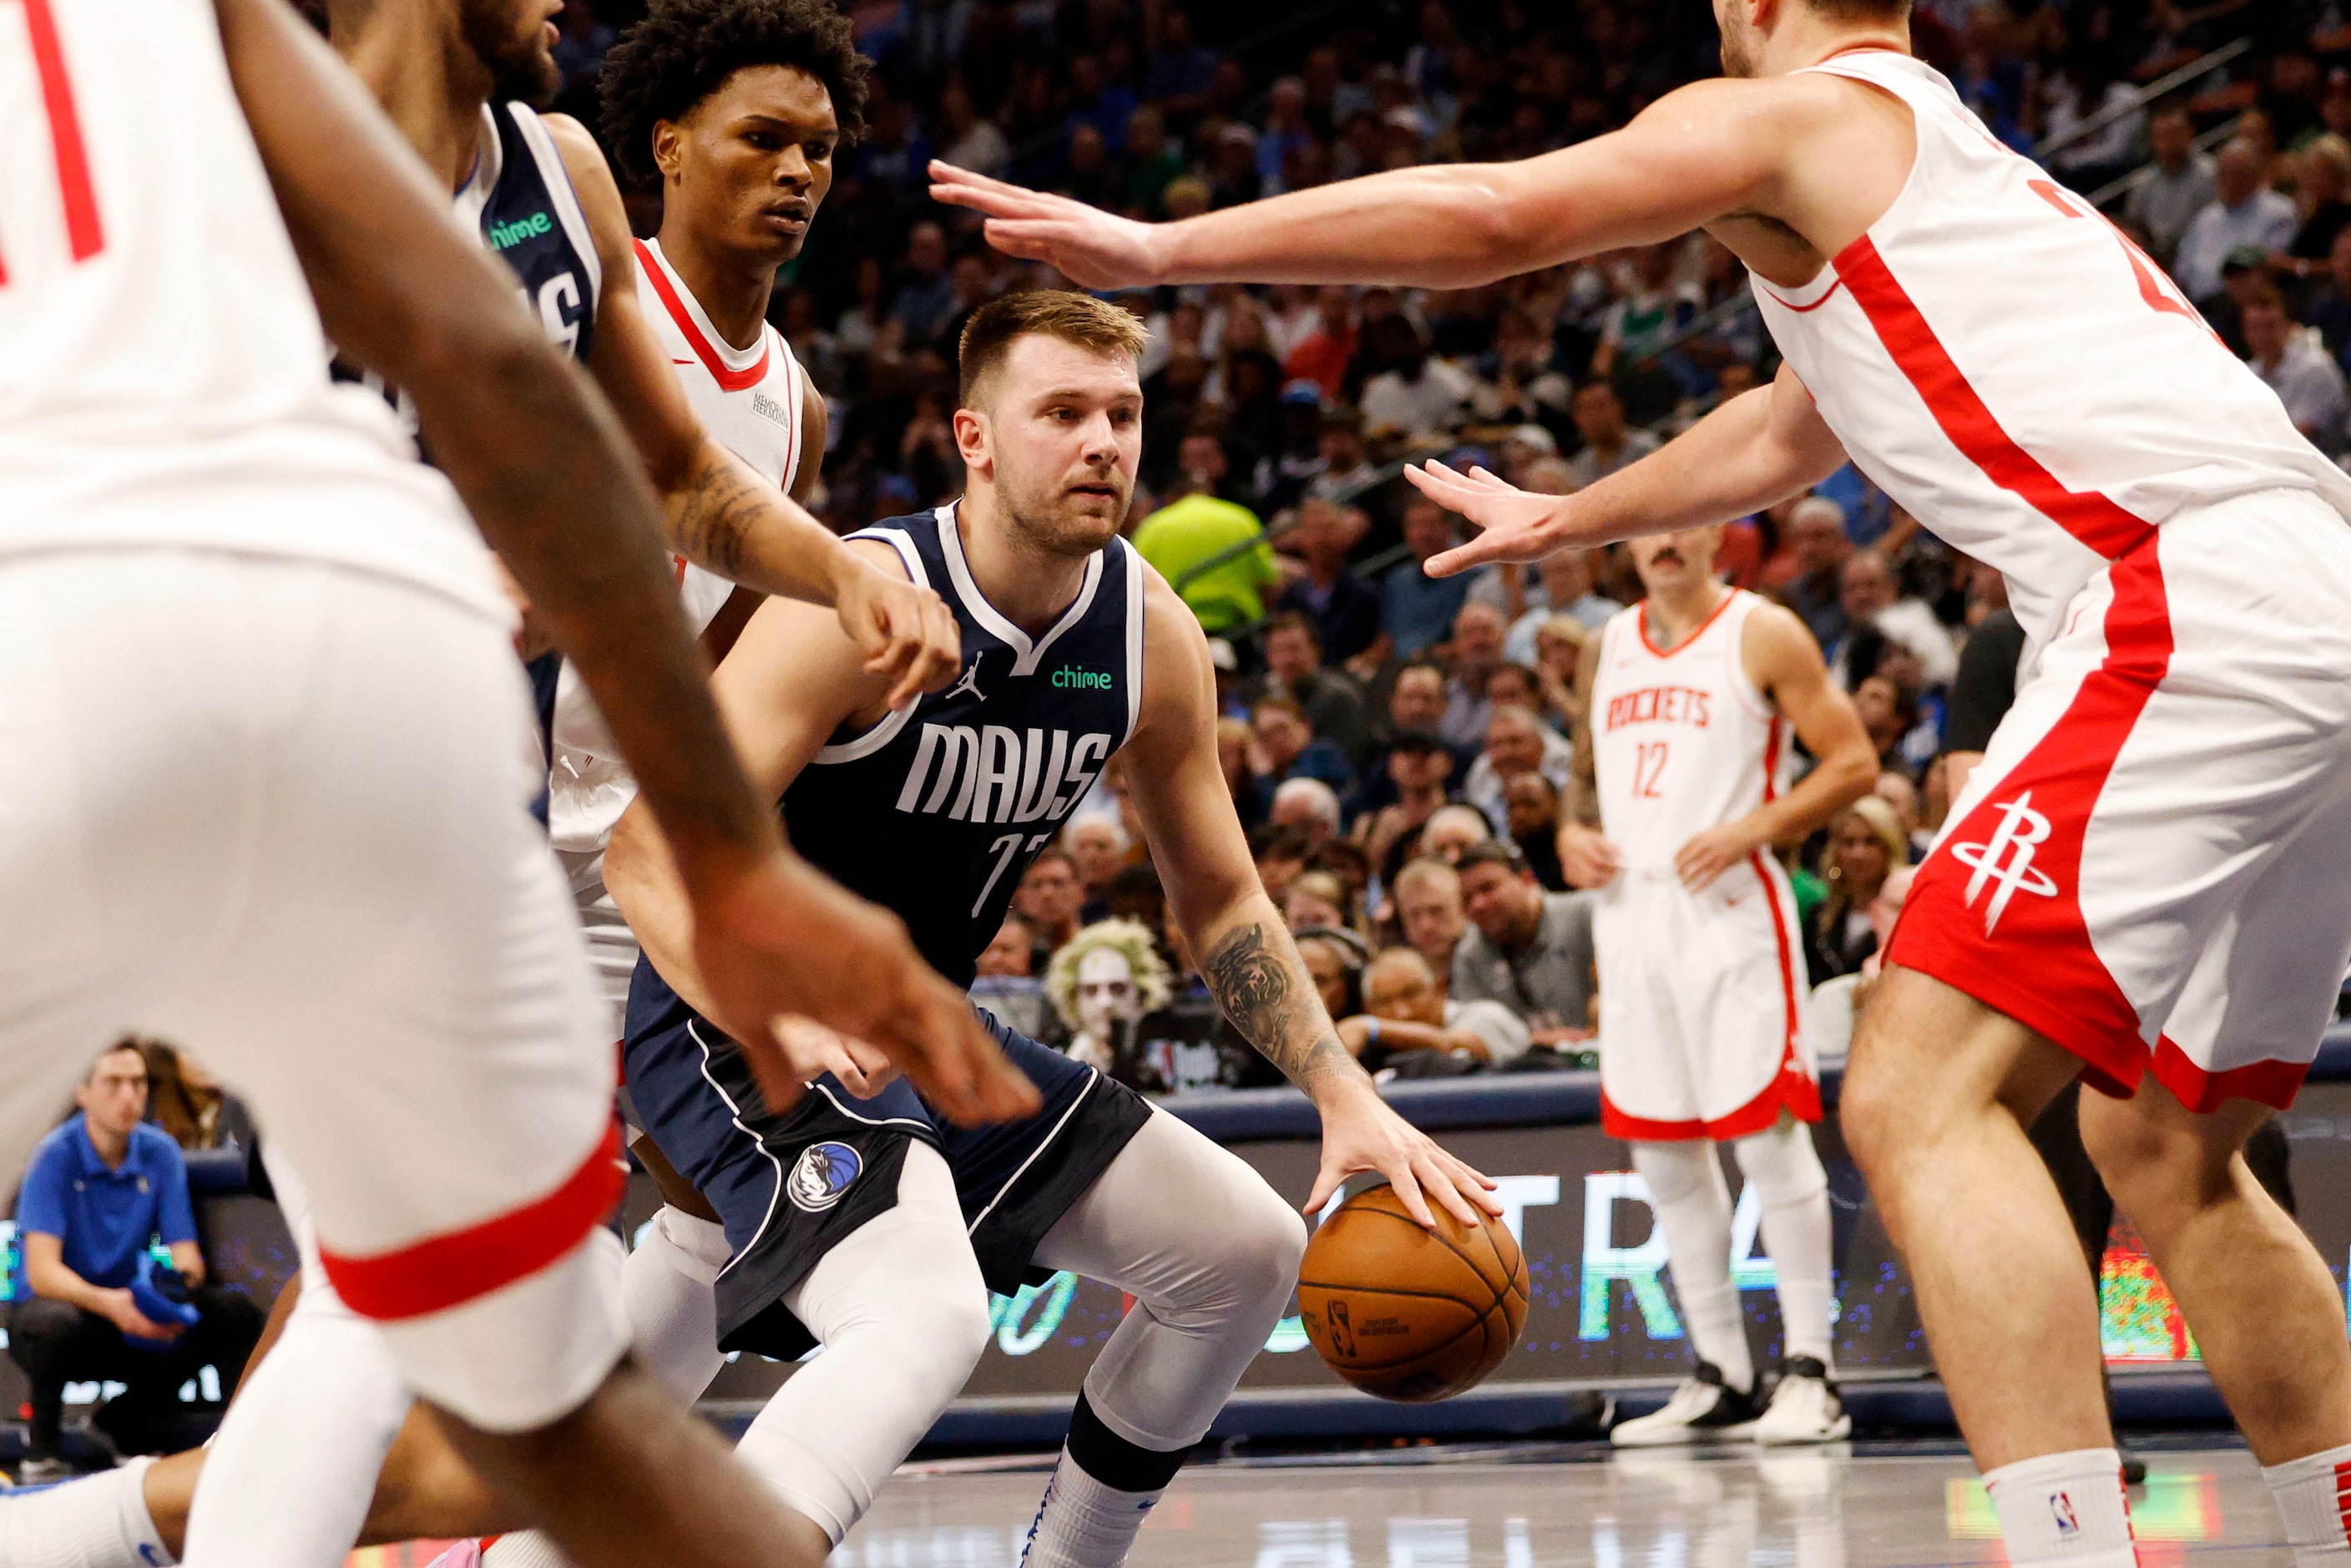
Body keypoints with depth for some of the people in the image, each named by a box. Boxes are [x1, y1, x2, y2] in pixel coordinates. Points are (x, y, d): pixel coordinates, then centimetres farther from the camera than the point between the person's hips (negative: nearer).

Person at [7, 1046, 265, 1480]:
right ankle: (40, 1445, -9)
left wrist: (181, 1281, -30)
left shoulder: (161, 1153, -2)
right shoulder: (56, 1155, -16)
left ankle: (128, 1418, 6)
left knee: (234, 1314, -16)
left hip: (132, 1319, 5)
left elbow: (186, 1253, -3)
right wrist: (106, 1303, -44)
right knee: (55, 1325, -40)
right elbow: (41, 1270, -24)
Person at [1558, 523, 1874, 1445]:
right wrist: (1572, 835, 5)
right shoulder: (1607, 650, 16)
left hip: (1727, 909, -6)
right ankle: (1721, 1379, 14)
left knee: (1768, 1135, -9)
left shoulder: (1762, 635, -2)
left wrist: (1750, 830, -16)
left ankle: (1810, 1372, -4)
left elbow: (1852, 761, -5)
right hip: (1629, 912, 6)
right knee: (1662, 1153, 7)